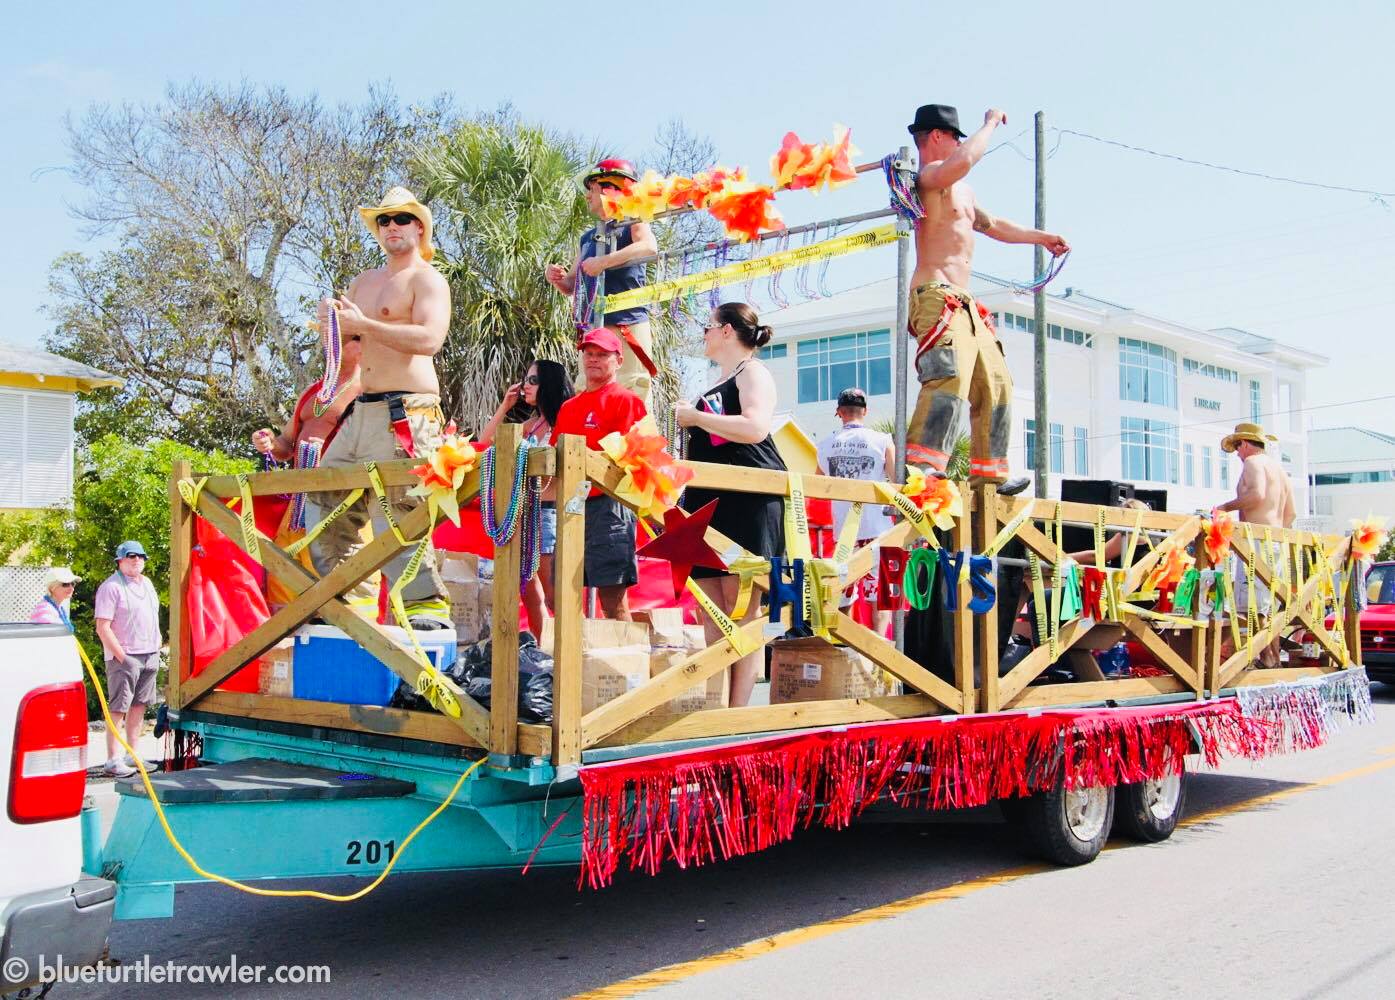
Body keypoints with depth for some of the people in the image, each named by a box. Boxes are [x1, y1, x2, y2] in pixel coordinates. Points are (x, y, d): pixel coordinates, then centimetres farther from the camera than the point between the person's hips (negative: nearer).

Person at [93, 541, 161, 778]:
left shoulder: (146, 583, 16)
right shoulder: (111, 587, -9)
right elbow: (102, 627, -14)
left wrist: (158, 641, 15)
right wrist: (122, 656, -17)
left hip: (150, 655, 7)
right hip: (124, 656, -7)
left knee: (139, 705, 9)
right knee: (119, 708, -6)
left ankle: (132, 755, 16)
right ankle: (112, 760, -3)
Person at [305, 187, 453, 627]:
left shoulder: (426, 279, -2)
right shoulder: (364, 282, 23)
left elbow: (429, 339, -19)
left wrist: (363, 325, -17)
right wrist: (333, 320, 1)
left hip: (405, 413, -9)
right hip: (362, 410, 9)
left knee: (395, 511, -14)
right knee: (325, 500, 8)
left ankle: (428, 603, -8)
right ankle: (350, 595, 15)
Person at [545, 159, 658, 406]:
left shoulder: (631, 224, 4)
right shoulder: (588, 237, 24)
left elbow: (649, 247, -20)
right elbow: (570, 285, 27)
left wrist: (603, 261, -26)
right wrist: (556, 278, 4)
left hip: (628, 327, -7)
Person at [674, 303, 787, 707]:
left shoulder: (752, 371, -1)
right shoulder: (719, 383, 25)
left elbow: (755, 428, -19)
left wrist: (696, 416, -12)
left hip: (748, 499, -9)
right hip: (710, 501, 9)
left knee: (741, 605, -11)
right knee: (713, 608, 4)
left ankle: (739, 708, -10)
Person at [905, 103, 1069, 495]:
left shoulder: (960, 190, 26)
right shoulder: (929, 177, -7)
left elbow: (991, 225, 39)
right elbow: (964, 160, -29)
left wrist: (1040, 237, 45)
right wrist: (990, 123, -13)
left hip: (963, 304, 11)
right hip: (936, 298, -11)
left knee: (995, 384, 15)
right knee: (950, 379, -29)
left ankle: (989, 472, 23)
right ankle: (921, 465, -36)